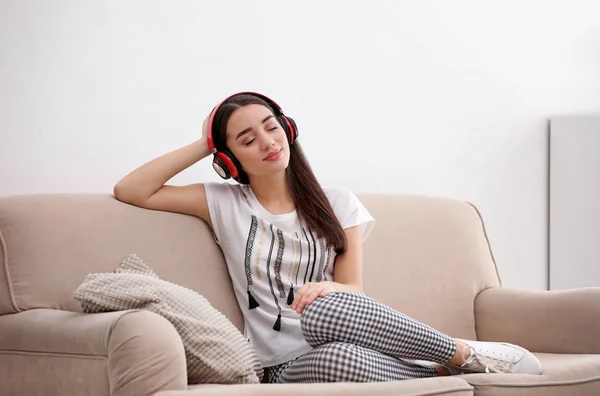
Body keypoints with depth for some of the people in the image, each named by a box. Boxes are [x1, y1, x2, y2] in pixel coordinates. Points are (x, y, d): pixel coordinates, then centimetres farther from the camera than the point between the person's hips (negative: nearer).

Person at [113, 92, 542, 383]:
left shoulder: (337, 203, 13)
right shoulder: (223, 204, 11)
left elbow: (354, 291, 6)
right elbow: (130, 190, 6)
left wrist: (331, 290, -19)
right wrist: (204, 145, 7)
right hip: (288, 367, -1)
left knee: (328, 311, -38)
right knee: (336, 358, -40)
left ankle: (465, 354, -24)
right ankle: (444, 375, -22)